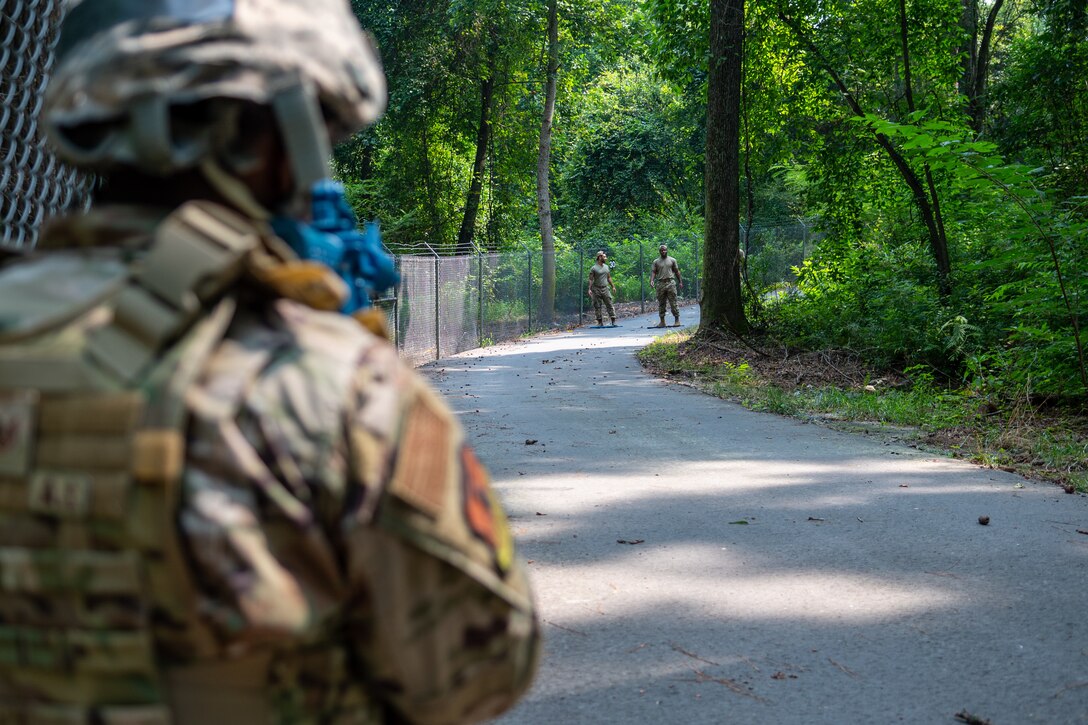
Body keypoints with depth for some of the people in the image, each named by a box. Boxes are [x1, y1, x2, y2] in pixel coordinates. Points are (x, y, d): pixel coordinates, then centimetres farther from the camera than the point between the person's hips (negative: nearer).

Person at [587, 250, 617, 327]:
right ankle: (600, 322, 7)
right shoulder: (593, 268, -4)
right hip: (596, 289, -4)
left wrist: (613, 286, 18)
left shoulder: (607, 267, 13)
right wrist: (589, 289, -15)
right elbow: (591, 279, -7)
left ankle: (613, 321, -2)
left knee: (609, 305, -2)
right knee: (597, 307, 0)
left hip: (605, 288, 4)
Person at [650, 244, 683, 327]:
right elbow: (653, 272, 2)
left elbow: (677, 271, 12)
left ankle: (677, 320, 0)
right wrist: (652, 281, -15)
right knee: (661, 304, 4)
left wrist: (680, 282, 9)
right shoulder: (656, 262, 9)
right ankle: (662, 321, 8)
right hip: (660, 284, 1)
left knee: (673, 303, -4)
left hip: (670, 283, -1)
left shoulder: (672, 260, 9)